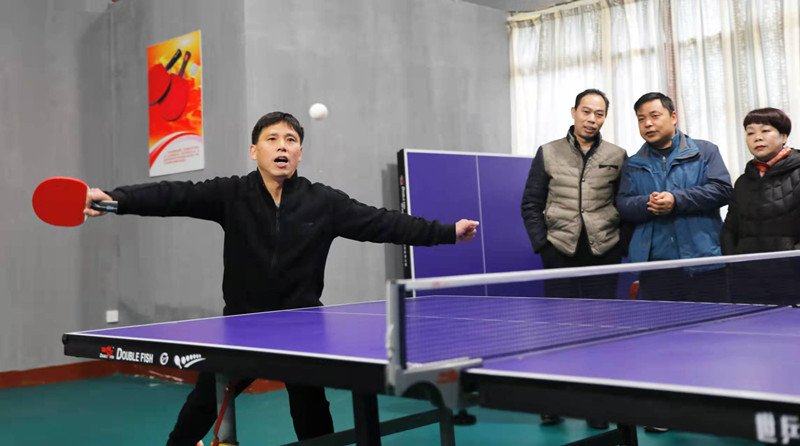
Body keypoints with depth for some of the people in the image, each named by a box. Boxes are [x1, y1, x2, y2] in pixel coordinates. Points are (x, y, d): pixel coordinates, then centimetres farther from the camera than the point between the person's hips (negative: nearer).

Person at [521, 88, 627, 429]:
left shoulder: (617, 156, 7)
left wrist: (623, 246, -1)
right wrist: (541, 244, -3)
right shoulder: (548, 153, 7)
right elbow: (531, 205, 6)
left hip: (603, 254, 0)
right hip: (560, 252, 0)